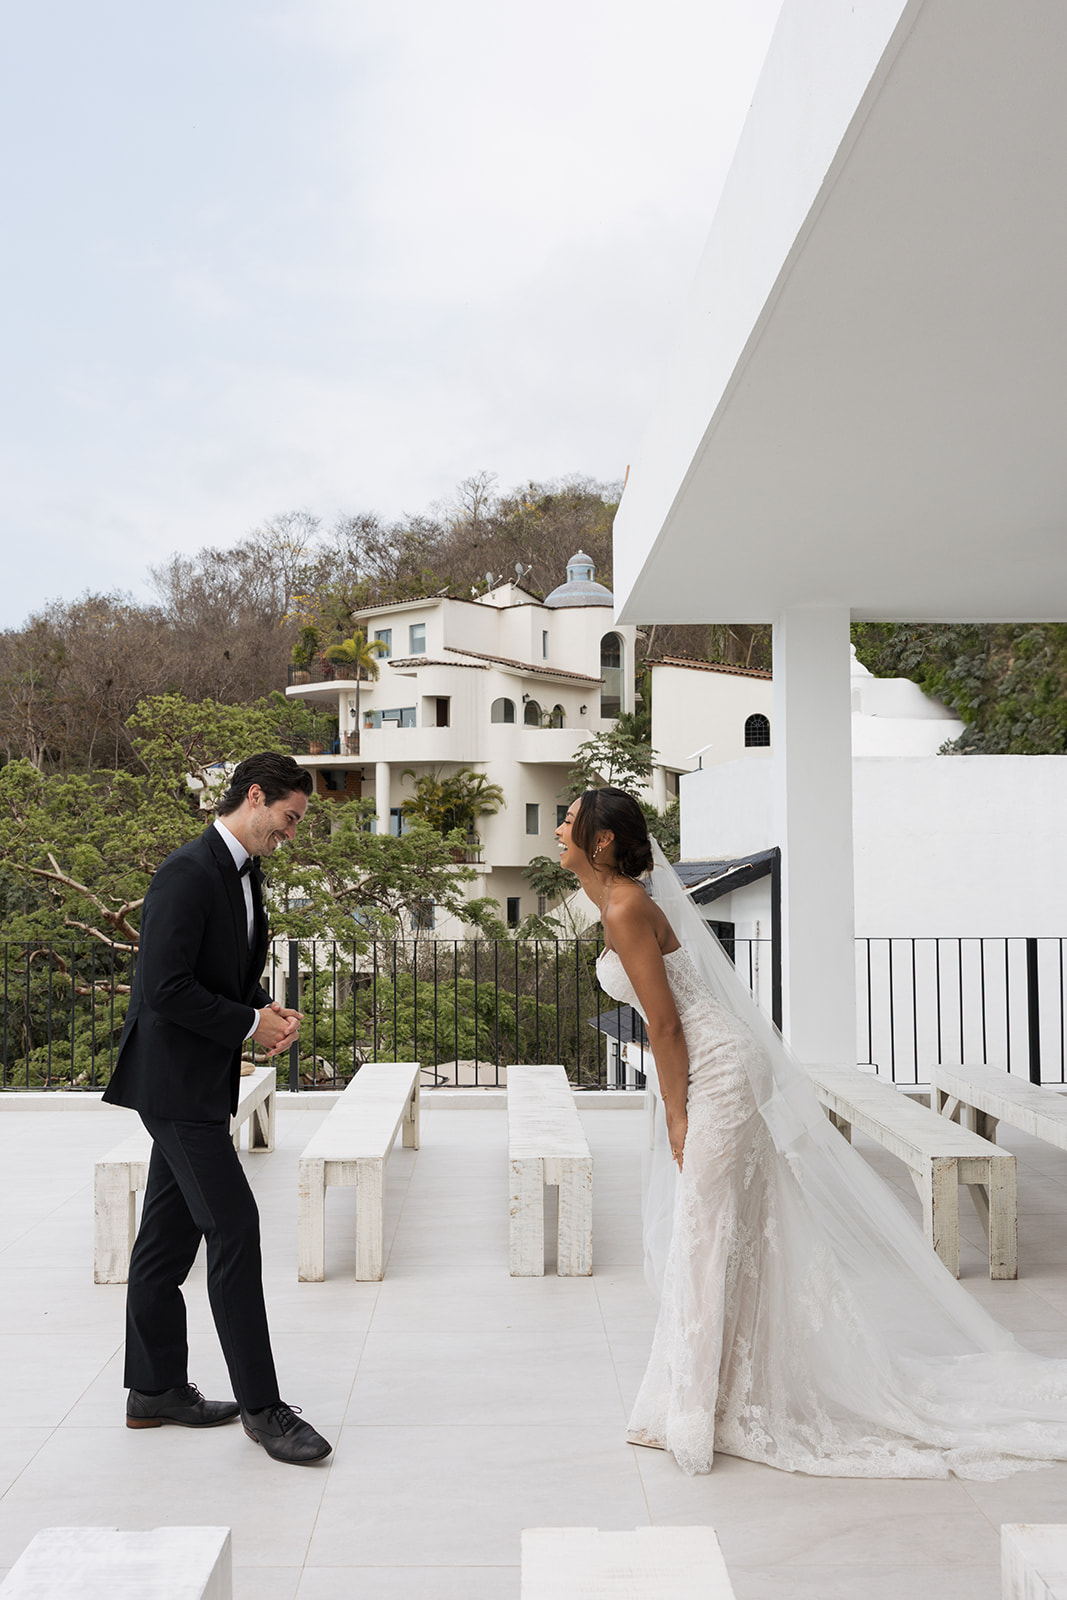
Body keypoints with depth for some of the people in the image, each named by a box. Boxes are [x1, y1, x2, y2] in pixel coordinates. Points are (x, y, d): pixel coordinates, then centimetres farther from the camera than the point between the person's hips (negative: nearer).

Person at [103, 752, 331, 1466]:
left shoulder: (244, 874, 12)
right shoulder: (188, 873, -18)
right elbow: (167, 989, -24)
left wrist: (268, 1010, 2)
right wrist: (251, 1025, -16)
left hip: (199, 1084, 10)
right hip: (175, 1081, -10)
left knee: (170, 1234, 16)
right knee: (235, 1228, -8)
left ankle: (156, 1389, 27)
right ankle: (261, 1406, 1)